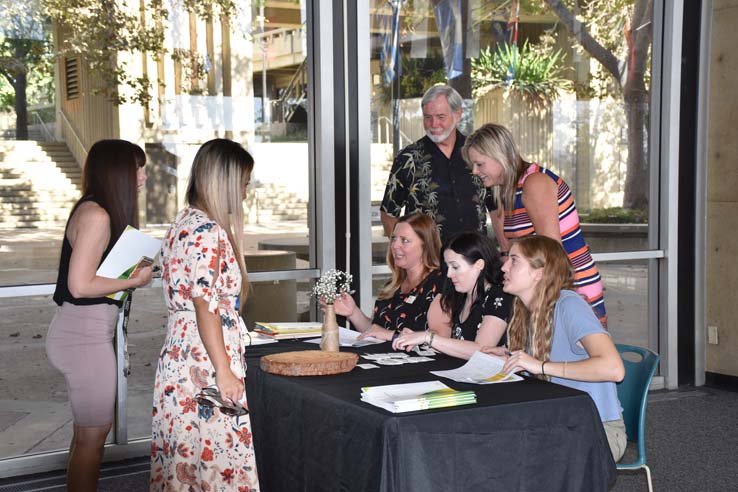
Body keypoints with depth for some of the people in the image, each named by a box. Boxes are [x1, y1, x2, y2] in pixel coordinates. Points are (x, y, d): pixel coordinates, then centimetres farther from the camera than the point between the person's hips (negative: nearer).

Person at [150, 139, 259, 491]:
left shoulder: (183, 222, 13)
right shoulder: (208, 232, -15)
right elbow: (206, 307, -19)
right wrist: (224, 373, -19)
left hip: (178, 354, 9)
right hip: (206, 360, -9)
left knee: (184, 454, 14)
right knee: (215, 451, -2)